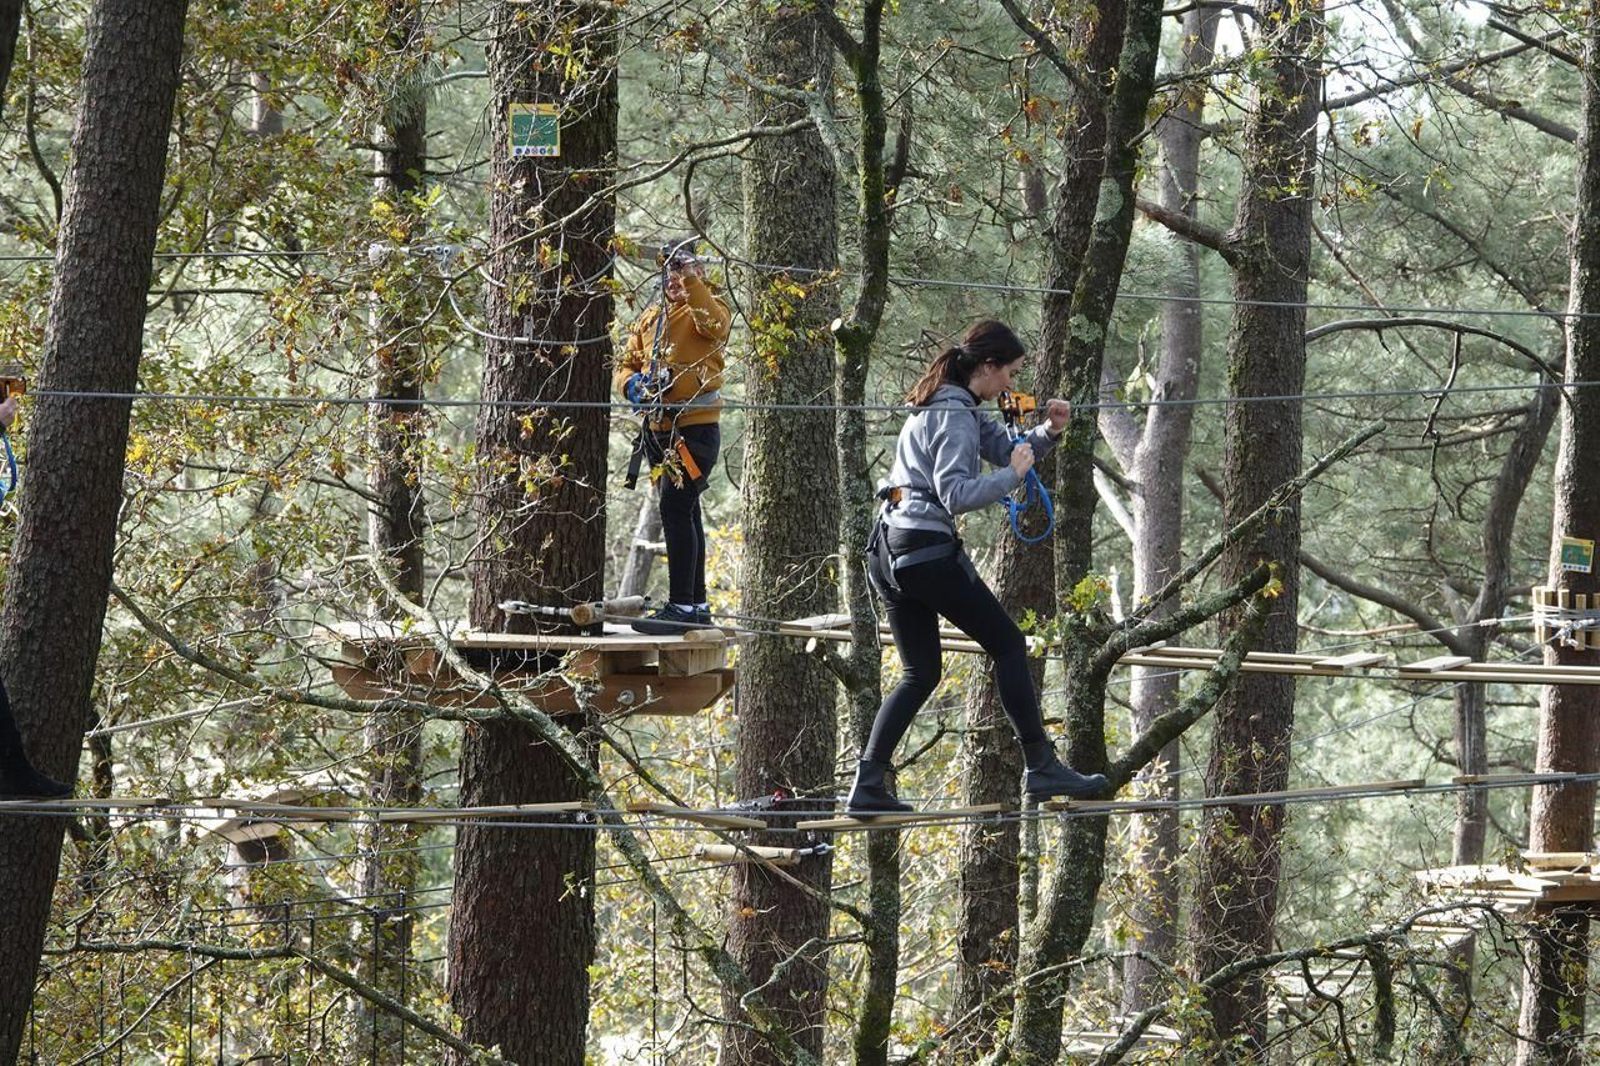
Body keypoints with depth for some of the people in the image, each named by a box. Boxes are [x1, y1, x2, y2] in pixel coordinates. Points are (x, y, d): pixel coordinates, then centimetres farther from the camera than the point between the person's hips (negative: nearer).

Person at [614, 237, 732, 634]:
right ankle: (697, 604, 22)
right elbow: (627, 364, 20)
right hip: (660, 432, 8)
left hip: (697, 428, -8)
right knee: (684, 512, 14)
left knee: (675, 507, -19)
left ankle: (681, 605, -21)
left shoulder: (707, 307, -3)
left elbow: (714, 324, -27)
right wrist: (631, 383, -3)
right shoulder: (651, 318, 19)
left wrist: (691, 279, -31)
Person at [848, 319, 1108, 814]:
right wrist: (1012, 476, -15)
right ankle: (1043, 768, 0)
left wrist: (1048, 431, 5)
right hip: (928, 548, -10)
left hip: (889, 550, 10)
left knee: (921, 673, 11)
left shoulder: (955, 407, 18)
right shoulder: (954, 416, -13)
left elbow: (1005, 448, 23)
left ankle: (868, 783, 2)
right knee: (1008, 645, 0)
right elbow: (956, 494, -23)